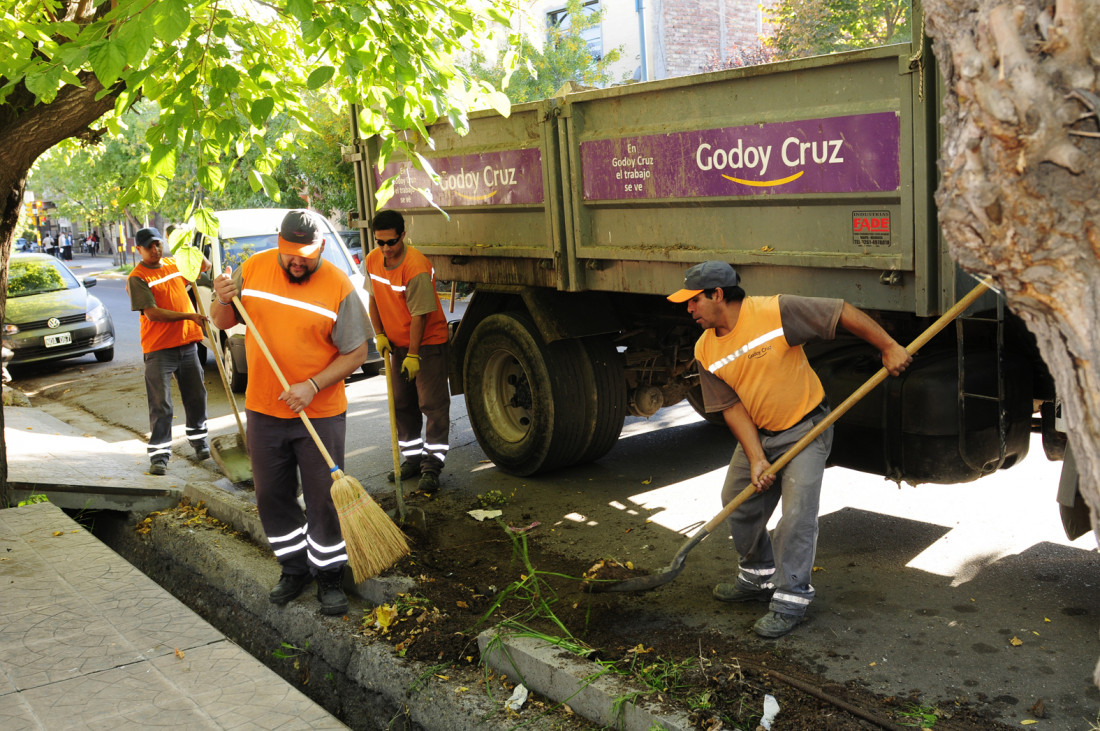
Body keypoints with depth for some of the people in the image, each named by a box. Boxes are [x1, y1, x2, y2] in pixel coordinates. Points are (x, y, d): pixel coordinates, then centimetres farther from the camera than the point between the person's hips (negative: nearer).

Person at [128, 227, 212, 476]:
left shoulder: (174, 264, 10)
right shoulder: (137, 277, -9)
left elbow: (206, 267, 26)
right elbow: (152, 313, -18)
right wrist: (189, 316, -21)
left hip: (187, 343, 6)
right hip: (159, 349, -6)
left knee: (196, 397, 14)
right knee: (160, 406, -4)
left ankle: (199, 441, 31)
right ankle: (159, 455, 1)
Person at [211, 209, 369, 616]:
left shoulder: (338, 287, -12)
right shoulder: (253, 269, -2)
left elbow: (356, 352, -9)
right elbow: (222, 322, 9)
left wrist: (312, 386, -20)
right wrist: (223, 300, -14)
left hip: (320, 414, -4)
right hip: (263, 410, 4)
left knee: (323, 499, 4)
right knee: (272, 497, 14)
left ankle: (330, 577, 21)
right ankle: (294, 568, 32)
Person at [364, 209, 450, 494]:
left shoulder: (416, 268, -26)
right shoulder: (372, 260, -3)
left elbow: (419, 315, -24)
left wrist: (413, 355, -22)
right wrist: (379, 334, 2)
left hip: (427, 342, -8)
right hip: (396, 343, 8)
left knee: (433, 404, -6)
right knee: (401, 404, 13)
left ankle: (432, 465, 0)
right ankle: (413, 457, 25)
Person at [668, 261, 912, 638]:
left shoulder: (776, 311, -22)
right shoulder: (706, 351, -5)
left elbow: (841, 312, -18)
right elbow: (732, 407, -5)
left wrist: (888, 347, -20)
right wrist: (756, 459, -13)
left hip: (805, 429, -6)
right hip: (756, 434, 6)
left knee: (797, 514, -12)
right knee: (738, 507, 12)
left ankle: (790, 601, 0)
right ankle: (759, 577, 35)